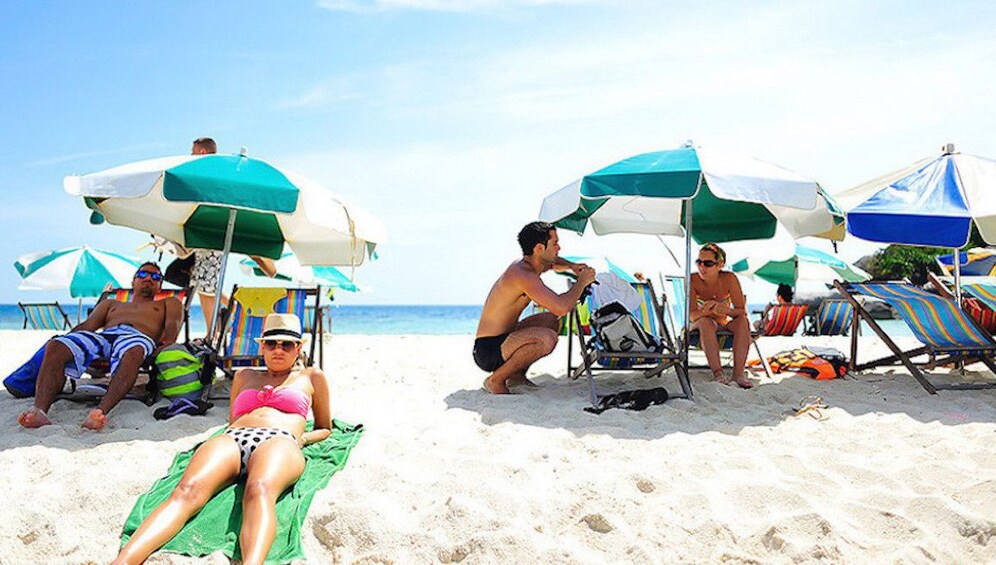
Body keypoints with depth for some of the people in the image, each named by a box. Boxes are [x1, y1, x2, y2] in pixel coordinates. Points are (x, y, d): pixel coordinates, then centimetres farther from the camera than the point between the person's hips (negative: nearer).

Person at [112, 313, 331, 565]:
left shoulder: (311, 377, 27)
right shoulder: (245, 376, 35)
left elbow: (325, 429, 31)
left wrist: (302, 438, 7)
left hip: (280, 442, -3)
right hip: (230, 440, 3)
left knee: (259, 491, -43)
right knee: (187, 490, -34)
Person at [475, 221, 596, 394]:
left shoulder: (527, 265, 8)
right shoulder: (523, 275, -23)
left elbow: (554, 263, 33)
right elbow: (561, 307, -33)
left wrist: (571, 266, 10)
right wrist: (582, 281, -15)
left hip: (502, 339, 10)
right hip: (488, 351, -10)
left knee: (551, 320, 20)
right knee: (547, 338, -31)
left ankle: (516, 374, 17)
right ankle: (496, 380, -12)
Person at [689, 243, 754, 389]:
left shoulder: (729, 279, -17)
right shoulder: (692, 280, -19)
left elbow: (742, 311, -19)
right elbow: (692, 315, -23)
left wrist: (721, 309, -40)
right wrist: (709, 310, -43)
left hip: (724, 325, 2)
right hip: (700, 326, -1)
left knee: (743, 321, -29)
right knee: (705, 321, -35)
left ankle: (738, 372, -30)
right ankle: (718, 372, -38)